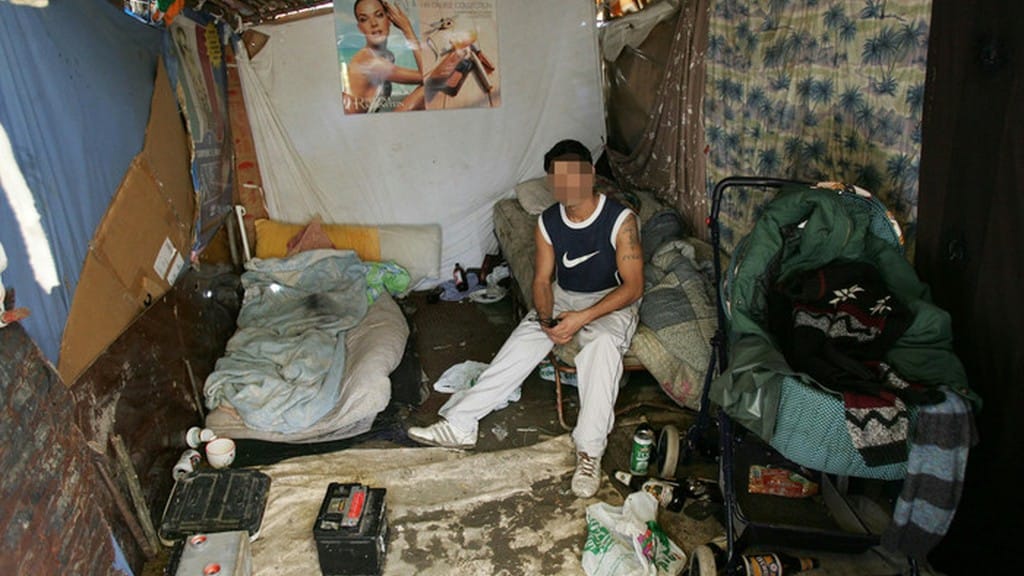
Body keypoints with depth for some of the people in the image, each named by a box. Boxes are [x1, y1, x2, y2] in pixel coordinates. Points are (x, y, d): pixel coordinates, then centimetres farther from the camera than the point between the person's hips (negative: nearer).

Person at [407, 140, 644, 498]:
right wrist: (547, 319, -22)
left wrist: (583, 317, -30)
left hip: (612, 303, -4)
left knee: (602, 344, -37)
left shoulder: (621, 220, -18)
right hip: (562, 298, 4)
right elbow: (542, 280, -1)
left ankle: (590, 452, -35)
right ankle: (458, 424, -21)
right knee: (523, 343, -21)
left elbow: (633, 286, -19)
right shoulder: (547, 223, -5)